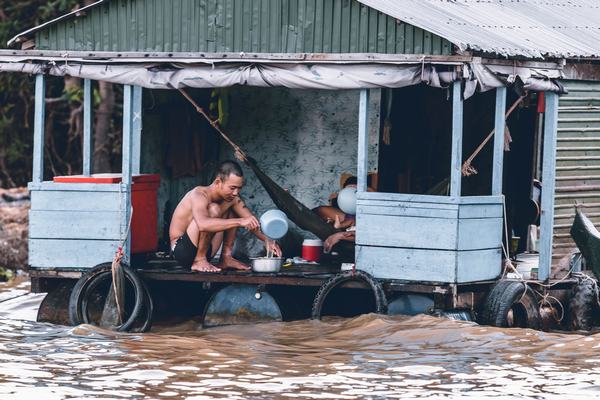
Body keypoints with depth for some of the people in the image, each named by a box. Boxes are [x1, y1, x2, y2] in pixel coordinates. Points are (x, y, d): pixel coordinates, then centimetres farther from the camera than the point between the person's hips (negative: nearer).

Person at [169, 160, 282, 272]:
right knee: (213, 209, -27)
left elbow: (252, 222, 2)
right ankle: (199, 261, -18)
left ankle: (226, 257, 5)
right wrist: (240, 222, -49)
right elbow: (203, 224, -44)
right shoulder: (199, 195, -25)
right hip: (181, 249, -8)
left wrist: (266, 239, -18)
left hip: (205, 251, 8)